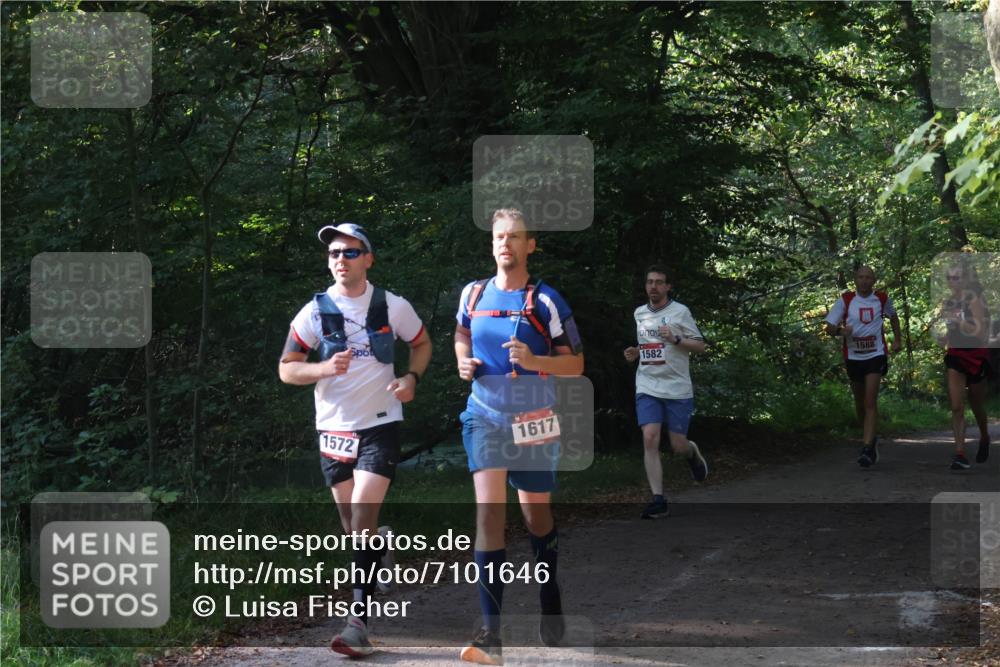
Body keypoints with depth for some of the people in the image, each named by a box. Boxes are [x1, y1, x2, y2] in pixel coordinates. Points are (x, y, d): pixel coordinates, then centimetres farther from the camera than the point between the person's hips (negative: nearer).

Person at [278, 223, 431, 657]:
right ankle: (381, 546, 47)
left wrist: (412, 378, -6)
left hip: (380, 425, -2)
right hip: (334, 427, 3)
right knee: (352, 524, 11)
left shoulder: (393, 307, -3)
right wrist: (324, 368, -19)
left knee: (362, 518, -15)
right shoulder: (315, 312, -3)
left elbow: (422, 343, 14)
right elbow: (286, 369, 1)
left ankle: (359, 621, -15)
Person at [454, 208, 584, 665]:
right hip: (485, 418, 1)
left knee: (536, 514, 12)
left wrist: (533, 361, -22)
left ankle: (550, 601, 38)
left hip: (533, 422, -1)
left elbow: (575, 363, -5)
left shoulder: (546, 301, -7)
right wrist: (464, 361, 2)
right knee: (488, 511, -14)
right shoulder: (473, 294, 3)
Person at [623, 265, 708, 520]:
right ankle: (658, 501, -14)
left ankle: (693, 453, 39)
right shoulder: (639, 313, 10)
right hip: (647, 388, 3)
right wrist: (636, 352, 6)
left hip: (677, 388, -3)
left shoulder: (680, 312, -4)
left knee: (678, 446, 0)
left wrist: (675, 339, -19)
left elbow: (700, 346, -3)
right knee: (650, 439, -15)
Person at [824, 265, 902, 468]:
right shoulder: (845, 300, -3)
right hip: (853, 357, 2)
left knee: (870, 402, -15)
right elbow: (829, 328, -4)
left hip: (876, 355, -2)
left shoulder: (882, 299, 1)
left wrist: (898, 339, 20)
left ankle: (867, 448, -21)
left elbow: (893, 316, 23)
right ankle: (870, 439, 37)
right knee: (860, 402, 14)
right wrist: (840, 331, -25)